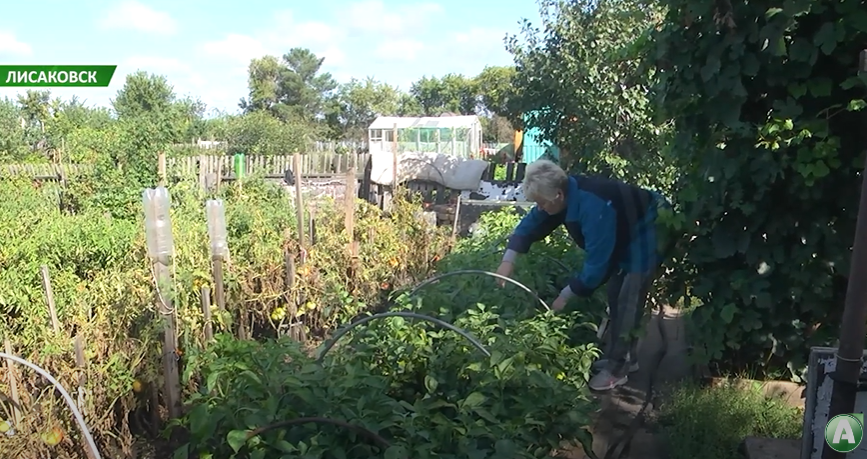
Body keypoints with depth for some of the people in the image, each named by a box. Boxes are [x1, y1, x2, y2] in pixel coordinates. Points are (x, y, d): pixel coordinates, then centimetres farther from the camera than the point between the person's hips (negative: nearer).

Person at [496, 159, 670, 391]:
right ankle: (623, 356, 26)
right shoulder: (568, 193, -12)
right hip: (625, 235, 9)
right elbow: (530, 224, -2)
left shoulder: (594, 208, -40)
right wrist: (508, 260, -12)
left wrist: (565, 295, -25)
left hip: (647, 234, -9)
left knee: (628, 301, -10)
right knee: (616, 297, 14)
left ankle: (617, 369, 0)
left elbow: (596, 263, -34)